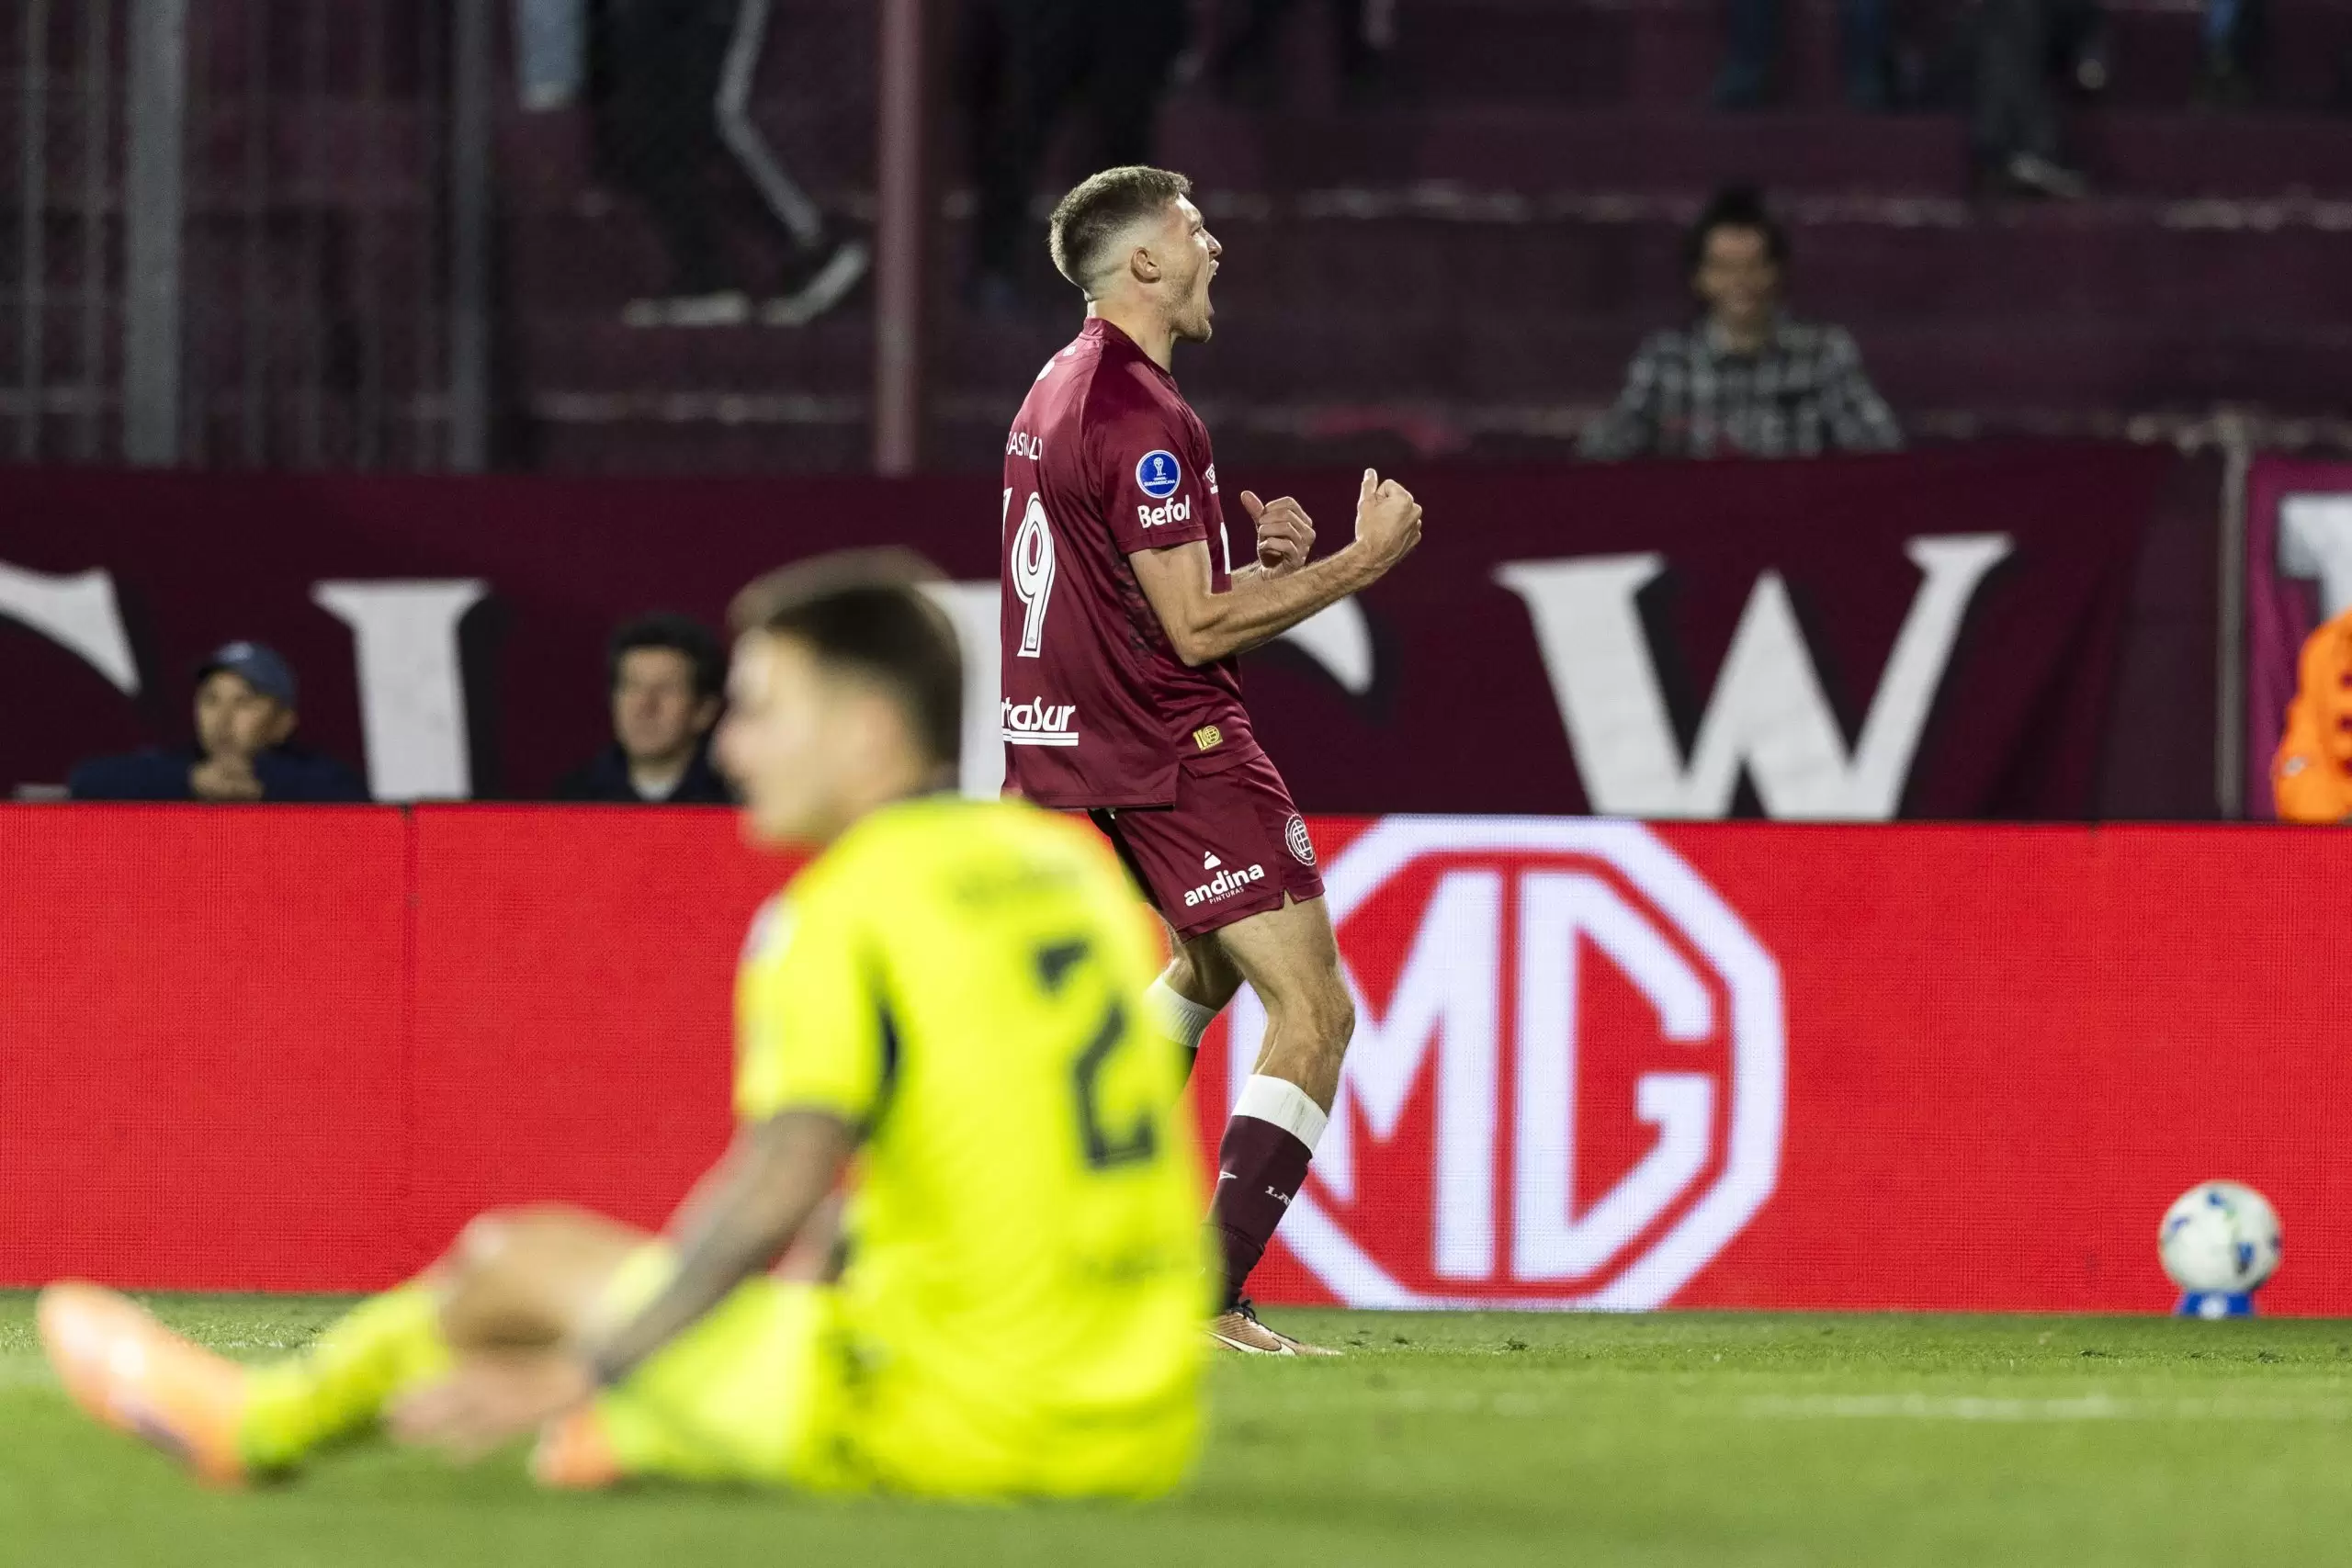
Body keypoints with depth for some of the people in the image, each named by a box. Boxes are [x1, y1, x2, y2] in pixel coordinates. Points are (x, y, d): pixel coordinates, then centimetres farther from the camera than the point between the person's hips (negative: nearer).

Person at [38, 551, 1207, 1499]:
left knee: (529, 1259, 13)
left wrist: (566, 1379, -13)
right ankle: (659, 1428, 53)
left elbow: (774, 1193, -18)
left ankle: (263, 1425, 36)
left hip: (950, 1421, -6)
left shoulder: (840, 915, -9)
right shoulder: (1074, 865, 14)